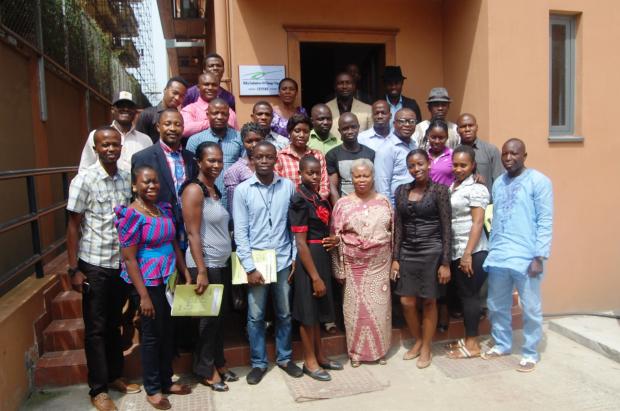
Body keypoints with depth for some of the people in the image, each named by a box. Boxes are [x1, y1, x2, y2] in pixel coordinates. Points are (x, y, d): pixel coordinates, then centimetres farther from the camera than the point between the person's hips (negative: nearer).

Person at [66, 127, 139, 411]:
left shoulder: (127, 179, 2)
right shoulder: (83, 181, -11)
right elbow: (73, 226, -8)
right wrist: (73, 269, -9)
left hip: (121, 263, 4)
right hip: (94, 265, -4)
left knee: (115, 324, 17)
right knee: (95, 328, 7)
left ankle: (115, 376, 33)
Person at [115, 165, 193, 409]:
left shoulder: (165, 209, 5)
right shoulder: (131, 215, -16)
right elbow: (129, 259, -17)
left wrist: (186, 275, 9)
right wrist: (144, 296, -17)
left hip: (169, 280, 7)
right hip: (148, 283, -6)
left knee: (168, 332, 16)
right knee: (152, 334, 8)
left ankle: (166, 381, 35)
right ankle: (152, 389, 27)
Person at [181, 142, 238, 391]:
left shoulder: (215, 189, 12)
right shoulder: (194, 190, -13)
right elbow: (193, 234, -18)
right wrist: (201, 271, -21)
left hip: (222, 264, 8)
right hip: (205, 265, -8)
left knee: (220, 316, 15)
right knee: (209, 318, 4)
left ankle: (218, 363, 30)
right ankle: (206, 370, 20)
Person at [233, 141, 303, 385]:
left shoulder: (289, 186, 0)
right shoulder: (242, 190, -5)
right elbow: (240, 232, -7)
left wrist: (296, 257, 0)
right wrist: (249, 267, -10)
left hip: (283, 260, 2)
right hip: (256, 261, -1)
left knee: (284, 313, 14)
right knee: (255, 316, 9)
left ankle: (284, 358, 32)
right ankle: (258, 362, 26)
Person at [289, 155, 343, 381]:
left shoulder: (319, 197, 9)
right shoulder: (300, 201, -15)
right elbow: (301, 243, -19)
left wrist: (335, 239, 0)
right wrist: (315, 277, -19)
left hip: (322, 255, 8)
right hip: (308, 258, -8)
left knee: (317, 309, 18)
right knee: (308, 310, 4)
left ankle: (319, 355, 31)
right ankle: (310, 361, 19)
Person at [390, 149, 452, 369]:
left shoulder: (439, 190, -5)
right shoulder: (402, 190, 6)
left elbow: (446, 228, -7)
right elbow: (398, 227, 7)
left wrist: (446, 262, -10)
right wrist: (395, 258, 4)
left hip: (432, 252, -4)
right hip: (407, 252, 4)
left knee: (428, 302, 7)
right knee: (406, 302, 7)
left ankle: (426, 348, 24)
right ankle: (417, 341, 31)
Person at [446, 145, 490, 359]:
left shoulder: (476, 188, -9)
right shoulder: (451, 187, 13)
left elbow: (477, 223, -15)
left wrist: (468, 254, -19)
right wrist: (460, 254, 8)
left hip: (472, 252, -7)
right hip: (456, 252, 7)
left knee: (470, 295, 1)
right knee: (462, 294, 13)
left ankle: (472, 344, 13)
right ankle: (467, 338, 26)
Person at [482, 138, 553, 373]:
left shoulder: (539, 181, -5)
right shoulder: (498, 183, 12)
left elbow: (545, 221, -10)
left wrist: (539, 256, -14)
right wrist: (491, 250, 12)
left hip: (527, 258, -5)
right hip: (498, 257, 6)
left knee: (531, 309, 8)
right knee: (496, 306, 15)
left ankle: (530, 353, 24)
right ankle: (501, 345, 33)